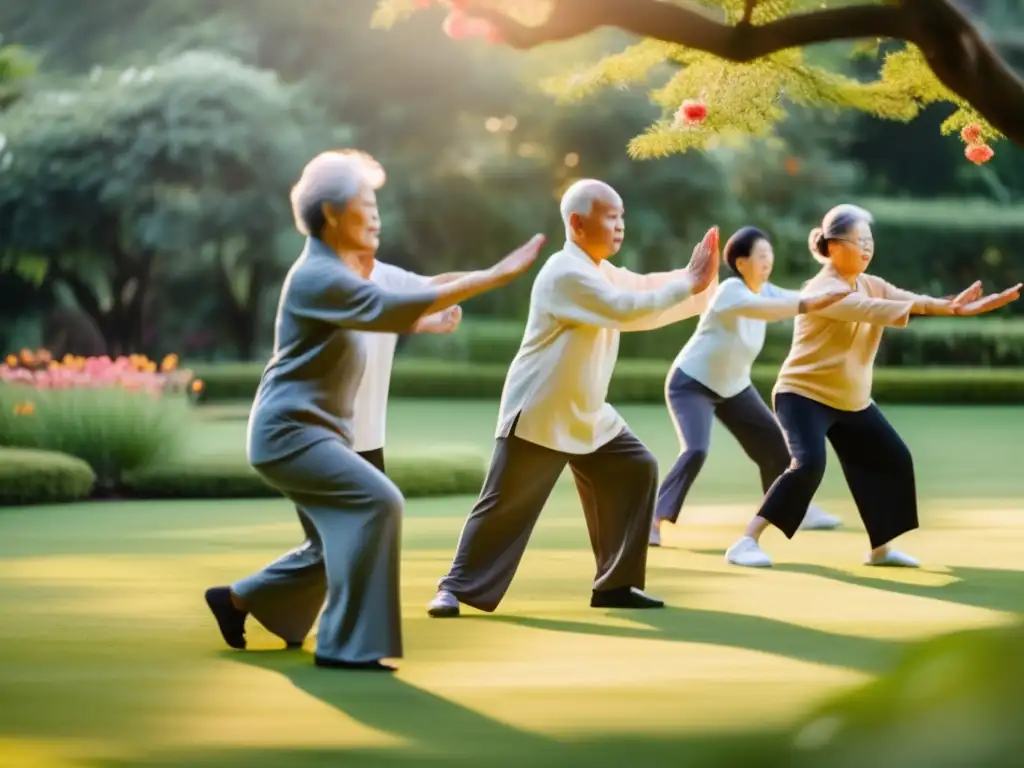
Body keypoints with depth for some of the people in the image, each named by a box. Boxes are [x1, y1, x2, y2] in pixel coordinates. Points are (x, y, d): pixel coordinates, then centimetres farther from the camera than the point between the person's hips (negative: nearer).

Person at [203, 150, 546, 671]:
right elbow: (392, 310, -30)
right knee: (376, 503, -23)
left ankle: (236, 600, 32)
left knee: (337, 542, 16)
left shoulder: (334, 272, 14)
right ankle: (345, 644, -18)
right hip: (289, 431, -10)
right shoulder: (318, 277, -18)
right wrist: (494, 277, -32)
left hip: (313, 431, 10)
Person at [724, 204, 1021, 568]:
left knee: (894, 459, 10)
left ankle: (881, 548, 24)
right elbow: (872, 310, -35)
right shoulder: (823, 290, -22)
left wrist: (957, 305, -28)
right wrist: (943, 307, -43)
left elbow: (907, 300, -9)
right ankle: (747, 542, -22)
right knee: (809, 464, -28)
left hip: (852, 400, 9)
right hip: (804, 395, -9)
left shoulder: (870, 284, 6)